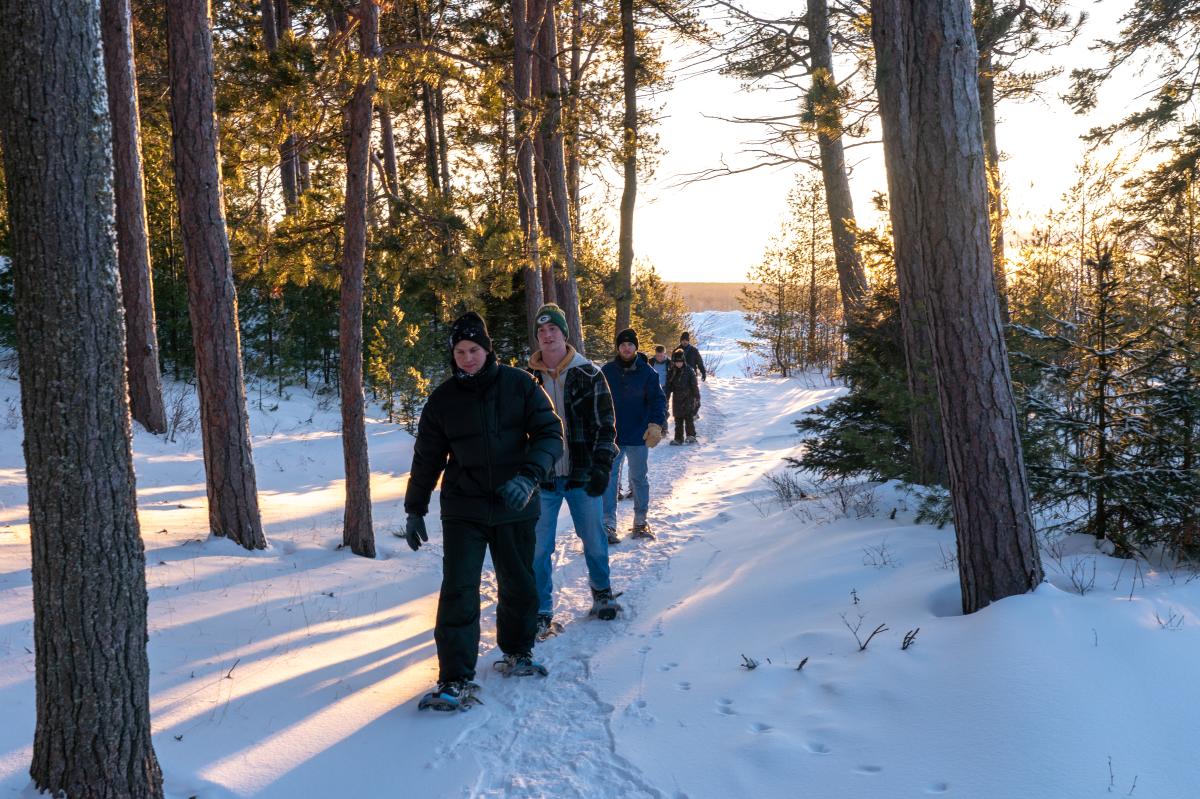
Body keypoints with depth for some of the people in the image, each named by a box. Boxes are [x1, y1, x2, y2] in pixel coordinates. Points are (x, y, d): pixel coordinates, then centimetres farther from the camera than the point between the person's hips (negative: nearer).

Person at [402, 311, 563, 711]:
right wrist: (414, 510, 7)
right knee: (458, 591, -9)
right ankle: (456, 681, -4)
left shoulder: (520, 385, -6)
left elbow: (549, 435, -9)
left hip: (515, 509, 1)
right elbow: (427, 458, 6)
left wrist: (529, 476, -26)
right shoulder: (443, 398, -2)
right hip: (463, 510, 0)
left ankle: (517, 653, 36)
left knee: (519, 587, 14)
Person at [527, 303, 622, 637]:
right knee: (539, 548, 2)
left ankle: (601, 591, 36)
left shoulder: (589, 374, -4)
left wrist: (602, 467, -12)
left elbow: (605, 425, -4)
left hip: (582, 474, -1)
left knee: (593, 539, 13)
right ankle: (542, 612, 15)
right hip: (542, 476, 1)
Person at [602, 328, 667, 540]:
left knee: (639, 479, 12)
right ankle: (608, 524, 0)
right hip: (611, 436, 0)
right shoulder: (607, 371, -1)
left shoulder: (647, 372, -4)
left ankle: (640, 522, 25)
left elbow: (658, 399, -5)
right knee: (609, 478, -4)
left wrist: (656, 424, -20)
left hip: (638, 436, 0)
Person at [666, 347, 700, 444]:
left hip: (688, 398, -4)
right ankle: (678, 438, 13)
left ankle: (691, 436, 0)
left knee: (689, 418, -8)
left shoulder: (689, 371, -6)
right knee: (678, 420, 8)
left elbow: (695, 385, -4)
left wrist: (697, 397, -6)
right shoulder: (672, 372, 4)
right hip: (677, 399, 4)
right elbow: (668, 387, 9)